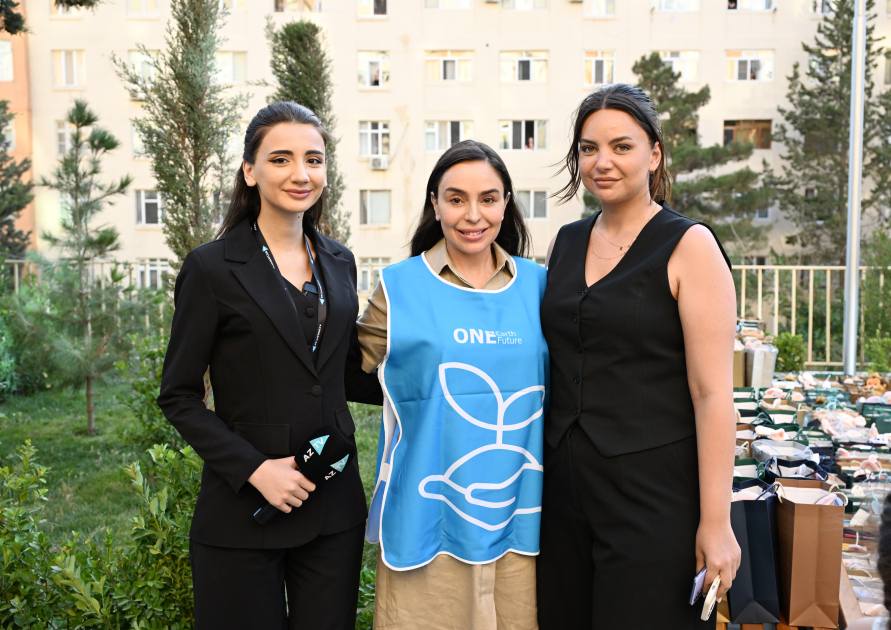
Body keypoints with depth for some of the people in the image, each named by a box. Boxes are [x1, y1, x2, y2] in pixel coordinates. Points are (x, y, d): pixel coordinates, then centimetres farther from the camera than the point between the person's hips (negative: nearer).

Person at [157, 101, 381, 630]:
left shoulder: (339, 263, 7)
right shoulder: (213, 268, -7)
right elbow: (179, 397, -5)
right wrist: (254, 468, -16)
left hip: (333, 506, 4)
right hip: (244, 512, -4)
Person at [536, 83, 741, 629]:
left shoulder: (688, 246, -9)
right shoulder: (567, 241, 8)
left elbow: (712, 393, -13)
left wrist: (716, 522, -15)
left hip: (653, 486, -5)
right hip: (565, 480, 6)